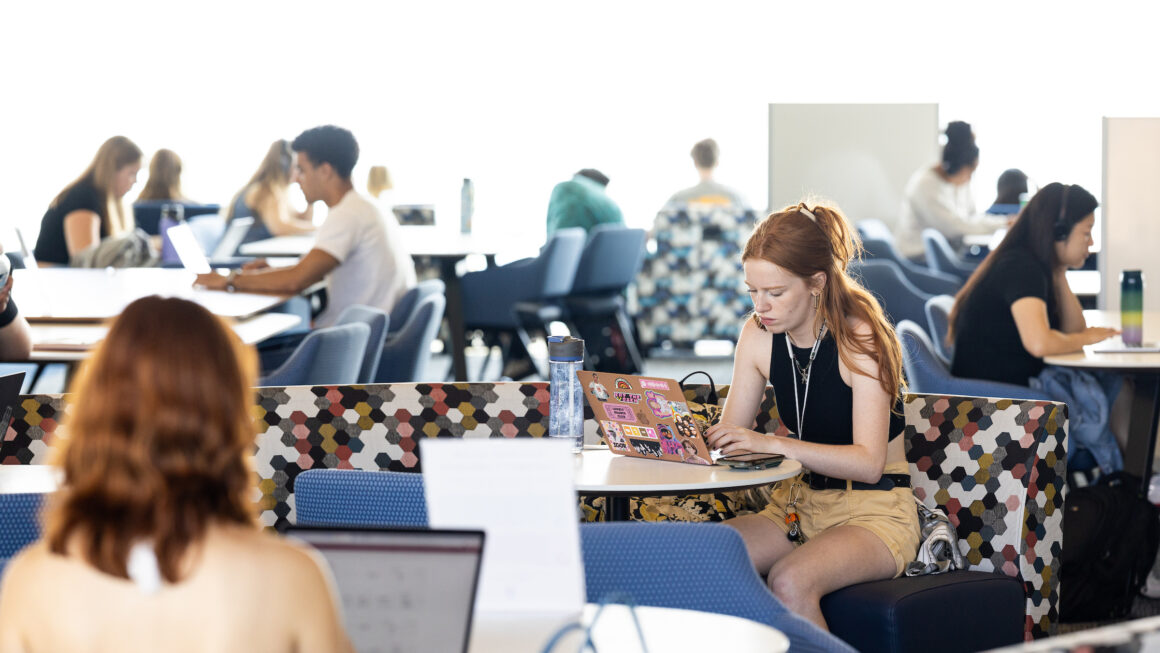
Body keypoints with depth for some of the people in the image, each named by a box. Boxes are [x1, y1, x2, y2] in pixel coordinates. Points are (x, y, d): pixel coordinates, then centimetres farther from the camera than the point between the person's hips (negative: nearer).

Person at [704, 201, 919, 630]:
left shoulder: (859, 337, -17)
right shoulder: (759, 335, 1)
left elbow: (868, 462, -24)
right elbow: (730, 435, 5)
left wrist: (773, 443, -35)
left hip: (874, 513, -6)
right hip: (798, 505, 6)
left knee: (789, 581, -34)